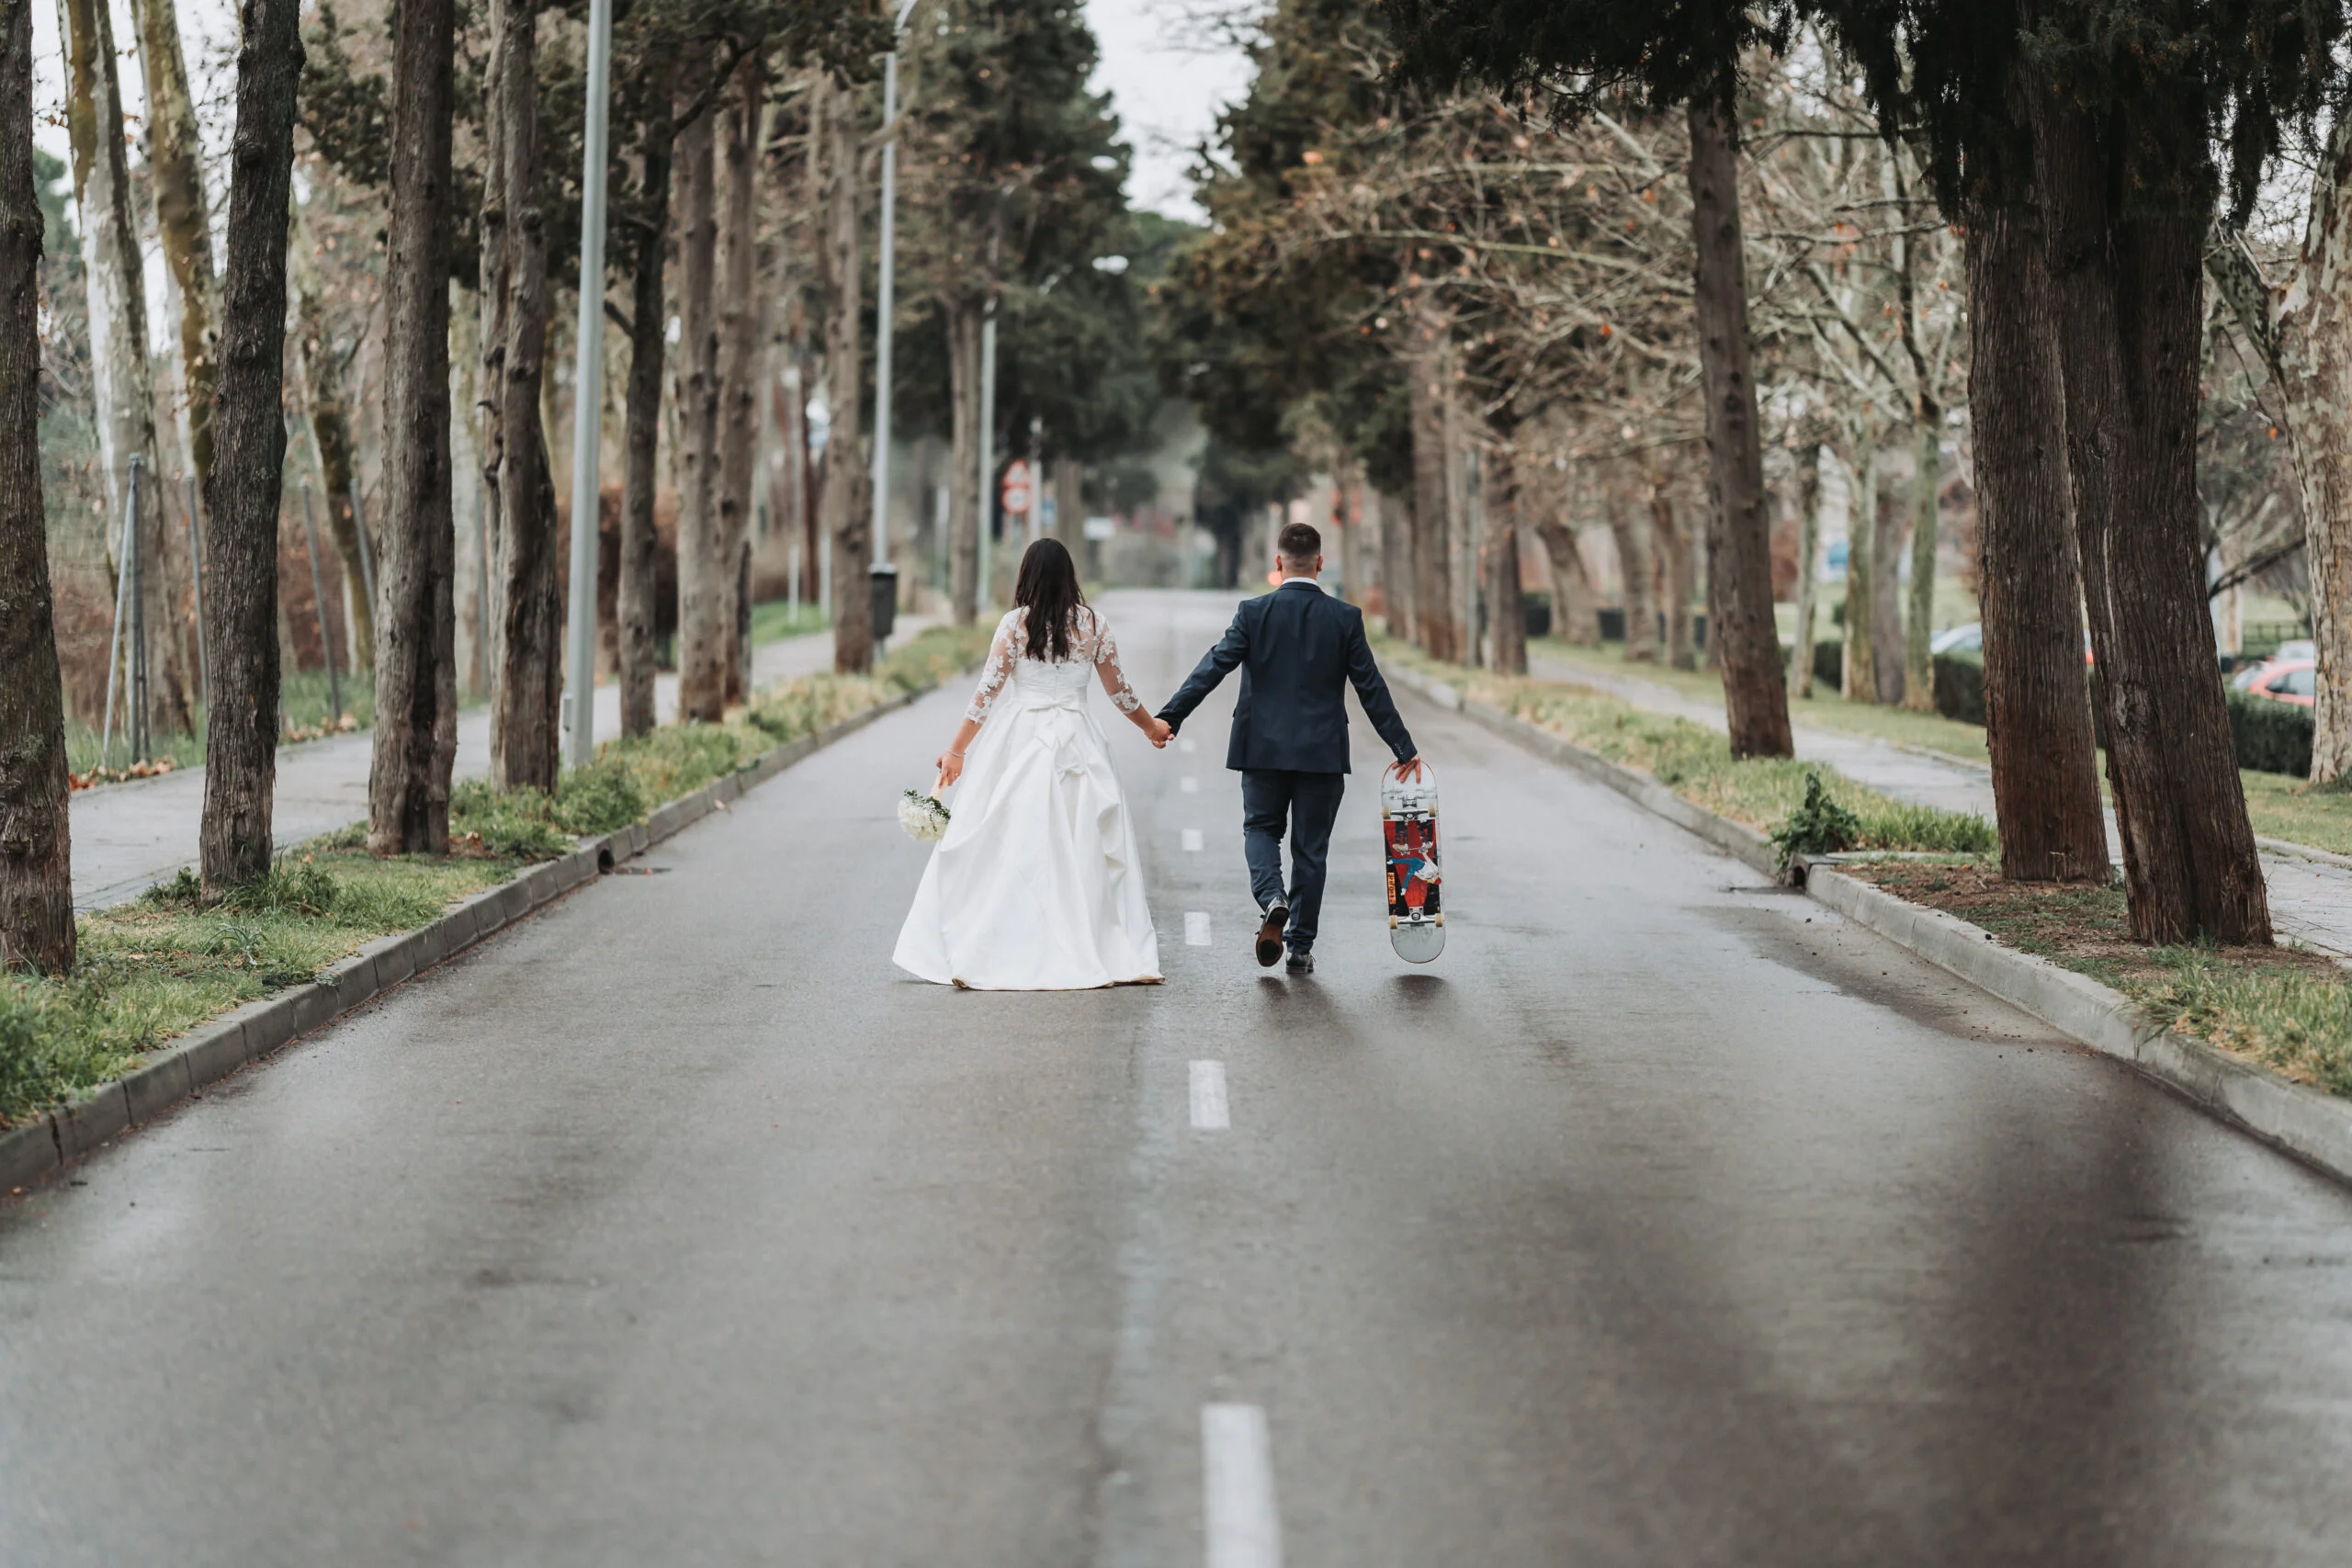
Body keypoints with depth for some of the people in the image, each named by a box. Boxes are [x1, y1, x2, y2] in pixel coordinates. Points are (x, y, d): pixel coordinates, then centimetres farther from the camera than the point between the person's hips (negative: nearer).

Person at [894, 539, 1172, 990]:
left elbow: (988, 691, -5)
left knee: (1008, 847, 1)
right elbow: (1118, 689, 10)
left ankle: (978, 955, 0)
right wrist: (1151, 725, 28)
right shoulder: (1093, 624, 2)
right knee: (1083, 847, 6)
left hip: (1021, 742, -2)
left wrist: (956, 750, 1)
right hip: (1077, 744, 2)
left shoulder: (1016, 624, -5)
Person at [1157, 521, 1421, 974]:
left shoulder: (1253, 612, -5)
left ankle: (1272, 898, -12)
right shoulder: (1345, 618, -4)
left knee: (1261, 827, 17)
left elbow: (1213, 668, -11)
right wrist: (1403, 749, 5)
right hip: (1322, 750, 0)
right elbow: (1371, 688, -2)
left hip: (1263, 748, 0)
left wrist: (1169, 717, -9)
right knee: (1310, 847, 9)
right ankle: (1300, 946, 11)